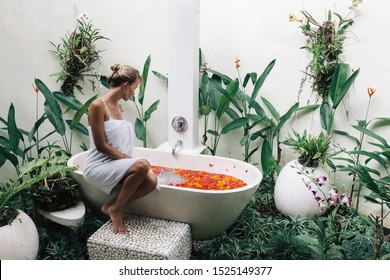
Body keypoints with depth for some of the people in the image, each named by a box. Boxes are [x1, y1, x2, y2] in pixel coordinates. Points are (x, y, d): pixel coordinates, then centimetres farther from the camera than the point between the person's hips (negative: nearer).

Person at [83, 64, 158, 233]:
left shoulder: (117, 106, 13)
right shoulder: (98, 106, -13)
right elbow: (101, 146, -16)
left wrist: (128, 160, 8)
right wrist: (128, 159, -14)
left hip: (116, 164, 7)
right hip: (98, 167, -7)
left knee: (151, 181, -19)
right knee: (143, 165, -31)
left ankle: (111, 206, -1)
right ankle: (115, 209, -12)